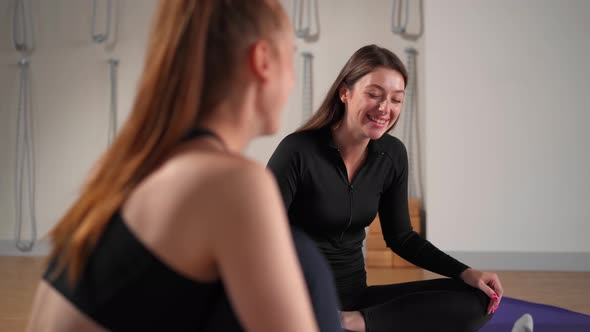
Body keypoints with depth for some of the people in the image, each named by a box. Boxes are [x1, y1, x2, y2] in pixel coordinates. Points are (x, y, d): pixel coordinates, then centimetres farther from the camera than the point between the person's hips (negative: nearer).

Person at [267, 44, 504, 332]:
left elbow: (400, 237, 12)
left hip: (355, 295, 8)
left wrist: (465, 272, -1)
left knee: (477, 299, -11)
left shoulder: (393, 155, 2)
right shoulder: (298, 150, -15)